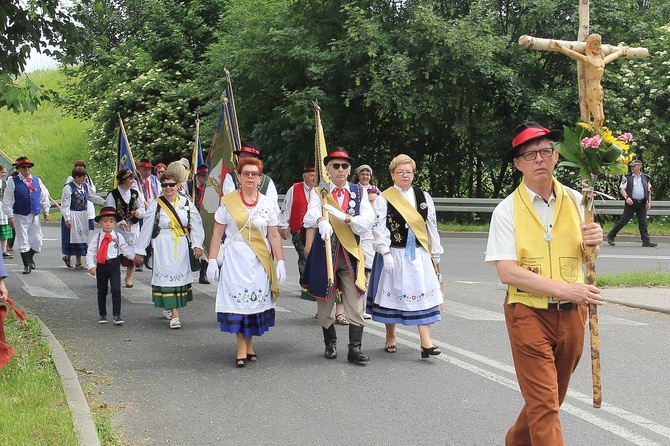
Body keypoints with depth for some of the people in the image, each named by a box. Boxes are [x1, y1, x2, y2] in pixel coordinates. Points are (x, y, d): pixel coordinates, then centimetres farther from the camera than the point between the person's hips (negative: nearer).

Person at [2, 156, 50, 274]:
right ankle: (27, 264, 9)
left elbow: (44, 197, 14)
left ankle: (30, 257, 32)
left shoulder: (37, 181, 6)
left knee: (37, 241, 6)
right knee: (23, 242, -1)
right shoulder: (13, 182, -5)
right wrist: (10, 216, -9)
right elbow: (7, 201, -5)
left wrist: (45, 211, 7)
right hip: (20, 216, -3)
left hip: (35, 216, 3)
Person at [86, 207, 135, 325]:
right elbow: (90, 252, -1)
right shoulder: (96, 237, 0)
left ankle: (116, 315, -7)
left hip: (114, 266, -1)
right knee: (102, 292, 12)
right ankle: (102, 315, 24)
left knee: (116, 290, -11)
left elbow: (126, 250, 6)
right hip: (101, 266, 1)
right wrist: (91, 265, -12)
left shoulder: (118, 237, 2)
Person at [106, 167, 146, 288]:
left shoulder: (135, 193, 5)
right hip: (118, 228, -4)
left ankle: (129, 277, 20)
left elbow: (142, 209, 13)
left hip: (133, 228, 4)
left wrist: (138, 212, -10)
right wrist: (120, 223, -23)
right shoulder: (113, 195, -8)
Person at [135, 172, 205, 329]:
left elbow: (196, 225, 4)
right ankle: (174, 315, -9)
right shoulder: (155, 205, 0)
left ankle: (168, 307, 29)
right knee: (167, 276, -7)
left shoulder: (186, 203, 5)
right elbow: (146, 228, 3)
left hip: (181, 247, 3)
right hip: (163, 247, -2)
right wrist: (140, 250, 4)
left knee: (180, 274, 7)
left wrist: (197, 245, -7)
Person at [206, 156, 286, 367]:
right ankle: (242, 348, -1)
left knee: (255, 300, 3)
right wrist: (212, 260, -3)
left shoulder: (268, 204, 7)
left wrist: (280, 261, -1)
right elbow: (217, 233, 2)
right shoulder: (228, 201, 2)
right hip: (235, 258, -2)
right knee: (238, 299, -6)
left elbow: (274, 236, 6)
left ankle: (249, 343, 16)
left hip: (260, 260, 2)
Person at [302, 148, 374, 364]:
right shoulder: (318, 192, 1)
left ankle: (355, 348, -1)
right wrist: (321, 221, -44)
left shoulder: (359, 192, 6)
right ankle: (330, 344, 26)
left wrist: (344, 217, -26)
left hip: (351, 253, 1)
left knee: (354, 303, -4)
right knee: (325, 303, 9)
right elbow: (311, 214, -20)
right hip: (324, 252, -1)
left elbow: (367, 221, -9)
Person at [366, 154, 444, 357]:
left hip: (419, 254, 3)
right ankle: (390, 338, 22)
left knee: (423, 294, -5)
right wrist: (386, 254, -15)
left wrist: (435, 254, 13)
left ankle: (426, 342, -7)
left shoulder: (424, 197, 9)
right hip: (394, 254, -3)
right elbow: (379, 228, -7)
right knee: (392, 294, 6)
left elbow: (432, 226, 13)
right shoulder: (384, 199, -2)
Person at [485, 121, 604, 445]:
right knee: (544, 404, -6)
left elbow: (588, 258, 15)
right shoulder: (507, 210, -9)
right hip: (529, 313, -5)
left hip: (572, 313, 5)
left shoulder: (574, 200, 3)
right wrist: (563, 289, -23)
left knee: (551, 397, 19)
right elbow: (506, 272, -17)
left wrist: (594, 243, -10)